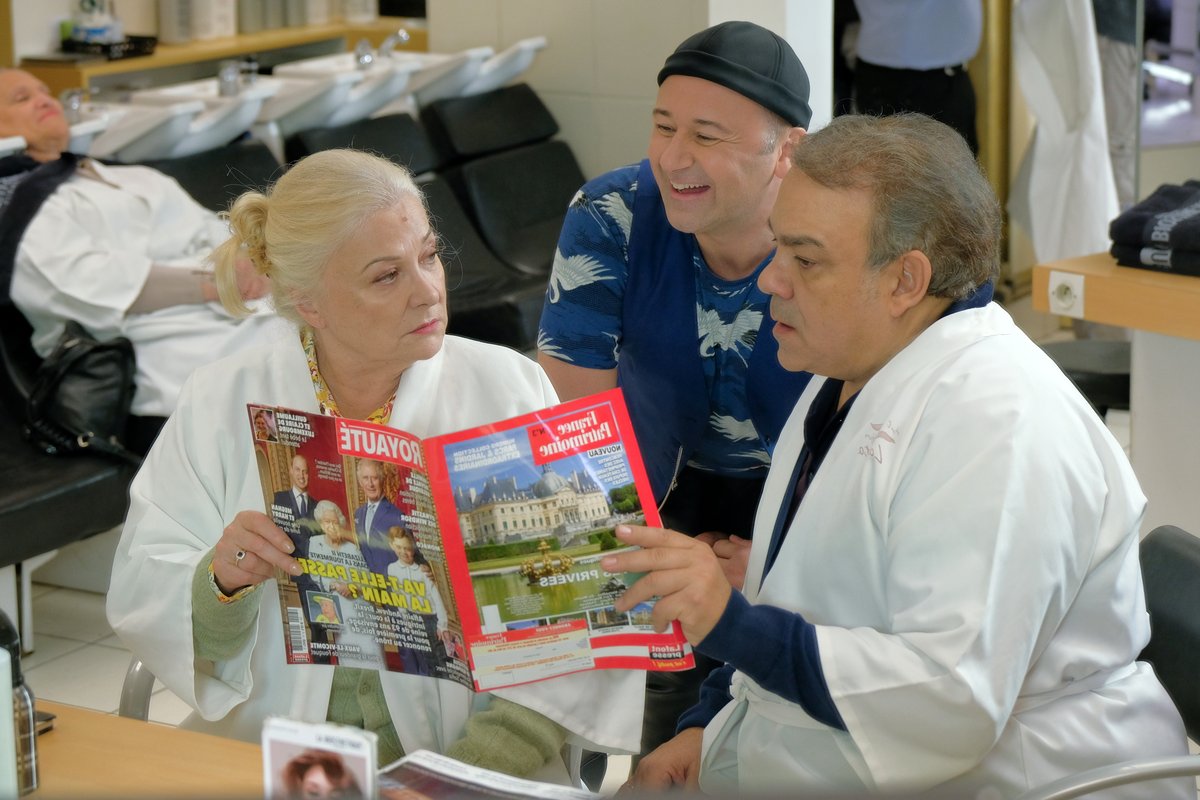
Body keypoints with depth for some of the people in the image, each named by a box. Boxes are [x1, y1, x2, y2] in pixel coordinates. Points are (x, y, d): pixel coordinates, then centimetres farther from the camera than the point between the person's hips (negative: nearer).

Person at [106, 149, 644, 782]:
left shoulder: (509, 390, -2)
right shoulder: (223, 403, 1)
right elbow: (138, 604, 1)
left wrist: (479, 760, -20)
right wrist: (219, 584, -20)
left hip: (464, 753, 0)